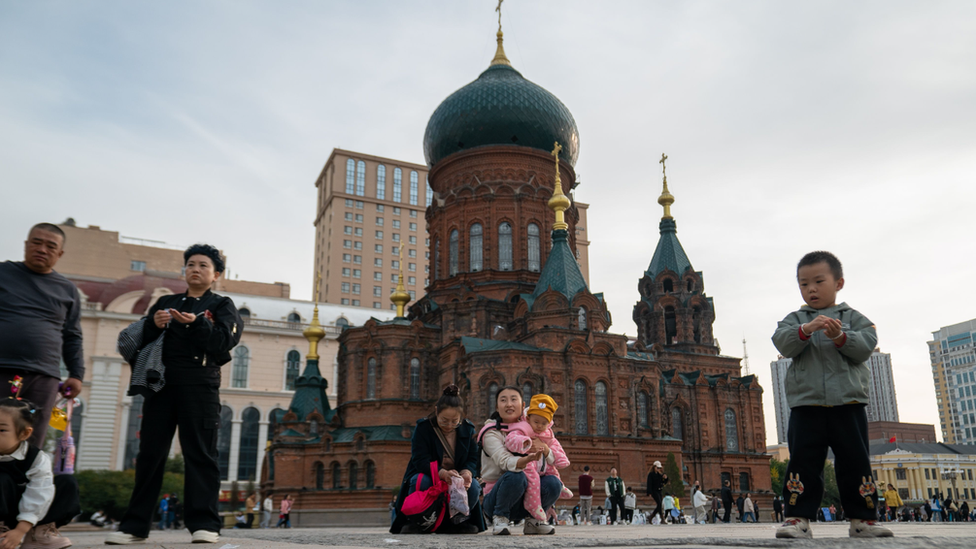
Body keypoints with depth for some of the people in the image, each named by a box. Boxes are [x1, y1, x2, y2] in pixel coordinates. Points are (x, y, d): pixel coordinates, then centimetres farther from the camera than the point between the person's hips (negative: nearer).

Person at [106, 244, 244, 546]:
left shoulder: (221, 305, 10)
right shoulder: (165, 302, 21)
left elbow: (225, 340, -6)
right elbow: (140, 340, 14)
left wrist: (196, 323, -21)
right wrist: (153, 324, -7)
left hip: (199, 387, -4)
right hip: (160, 384, 4)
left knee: (200, 454, -5)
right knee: (149, 454, 4)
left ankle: (204, 524, -4)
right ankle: (134, 525, 9)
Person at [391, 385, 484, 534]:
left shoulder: (468, 429, 1)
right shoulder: (423, 427, -10)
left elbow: (473, 459, -5)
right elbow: (420, 460, -21)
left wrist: (467, 472, -31)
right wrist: (442, 473, -41)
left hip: (456, 481, 2)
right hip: (427, 475, -2)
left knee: (473, 486, -29)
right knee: (422, 482, -37)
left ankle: (457, 521, -4)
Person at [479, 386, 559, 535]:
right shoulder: (492, 432, -8)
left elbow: (552, 462, 1)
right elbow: (505, 462, -26)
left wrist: (543, 448, -22)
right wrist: (528, 459, -46)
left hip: (524, 498, 5)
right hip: (496, 498, -4)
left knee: (553, 483, -22)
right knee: (515, 476, -34)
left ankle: (532, 520, 3)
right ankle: (499, 518, -11)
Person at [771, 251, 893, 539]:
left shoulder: (853, 317, 11)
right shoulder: (795, 319, 11)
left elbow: (866, 345, -4)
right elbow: (783, 343, -8)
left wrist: (841, 337, -21)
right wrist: (806, 330, -25)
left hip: (848, 402, 0)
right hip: (806, 404, 0)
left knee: (855, 461, 6)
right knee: (803, 461, -1)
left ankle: (863, 519, 16)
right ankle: (798, 518, 2)